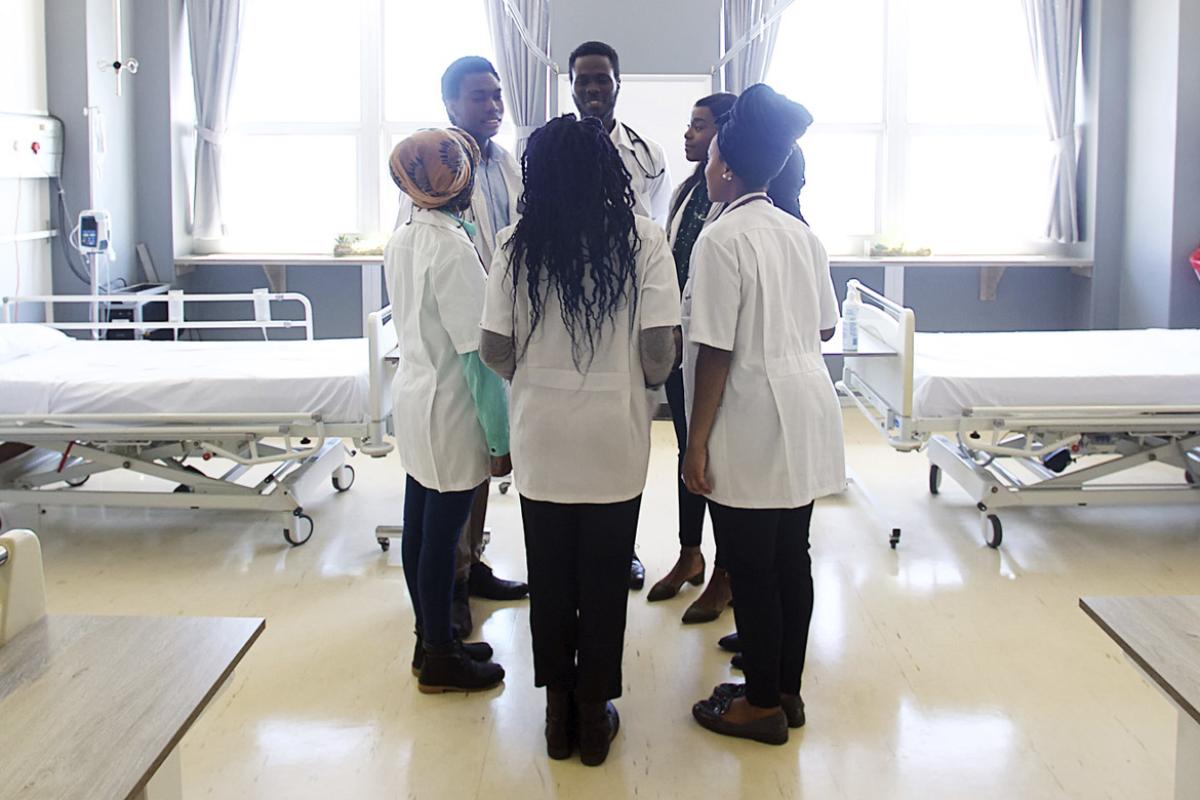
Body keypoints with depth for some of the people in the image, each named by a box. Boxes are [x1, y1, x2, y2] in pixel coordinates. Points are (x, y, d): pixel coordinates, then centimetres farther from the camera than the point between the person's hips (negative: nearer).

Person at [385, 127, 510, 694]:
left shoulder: (402, 240, 5)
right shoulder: (452, 248, -22)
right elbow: (476, 350, -22)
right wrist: (500, 437, -16)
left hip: (414, 397, 9)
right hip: (450, 410, -9)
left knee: (420, 530, 17)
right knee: (442, 536, 3)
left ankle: (431, 641, 32)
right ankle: (439, 661, 16)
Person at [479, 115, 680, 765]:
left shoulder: (517, 246, -5)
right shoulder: (641, 239, -9)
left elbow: (494, 351, -4)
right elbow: (661, 350, -12)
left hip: (540, 436, 1)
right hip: (615, 436, -1)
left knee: (549, 575, 14)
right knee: (605, 577, 11)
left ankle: (558, 712, 26)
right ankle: (594, 714, 23)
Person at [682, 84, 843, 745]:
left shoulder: (723, 239, -16)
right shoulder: (802, 234, 8)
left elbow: (715, 351, -18)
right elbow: (825, 326, 16)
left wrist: (696, 442, -12)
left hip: (752, 429, -8)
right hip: (806, 420, 8)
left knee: (750, 567, 4)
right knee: (790, 557, 15)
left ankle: (762, 704, 16)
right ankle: (787, 690, 28)